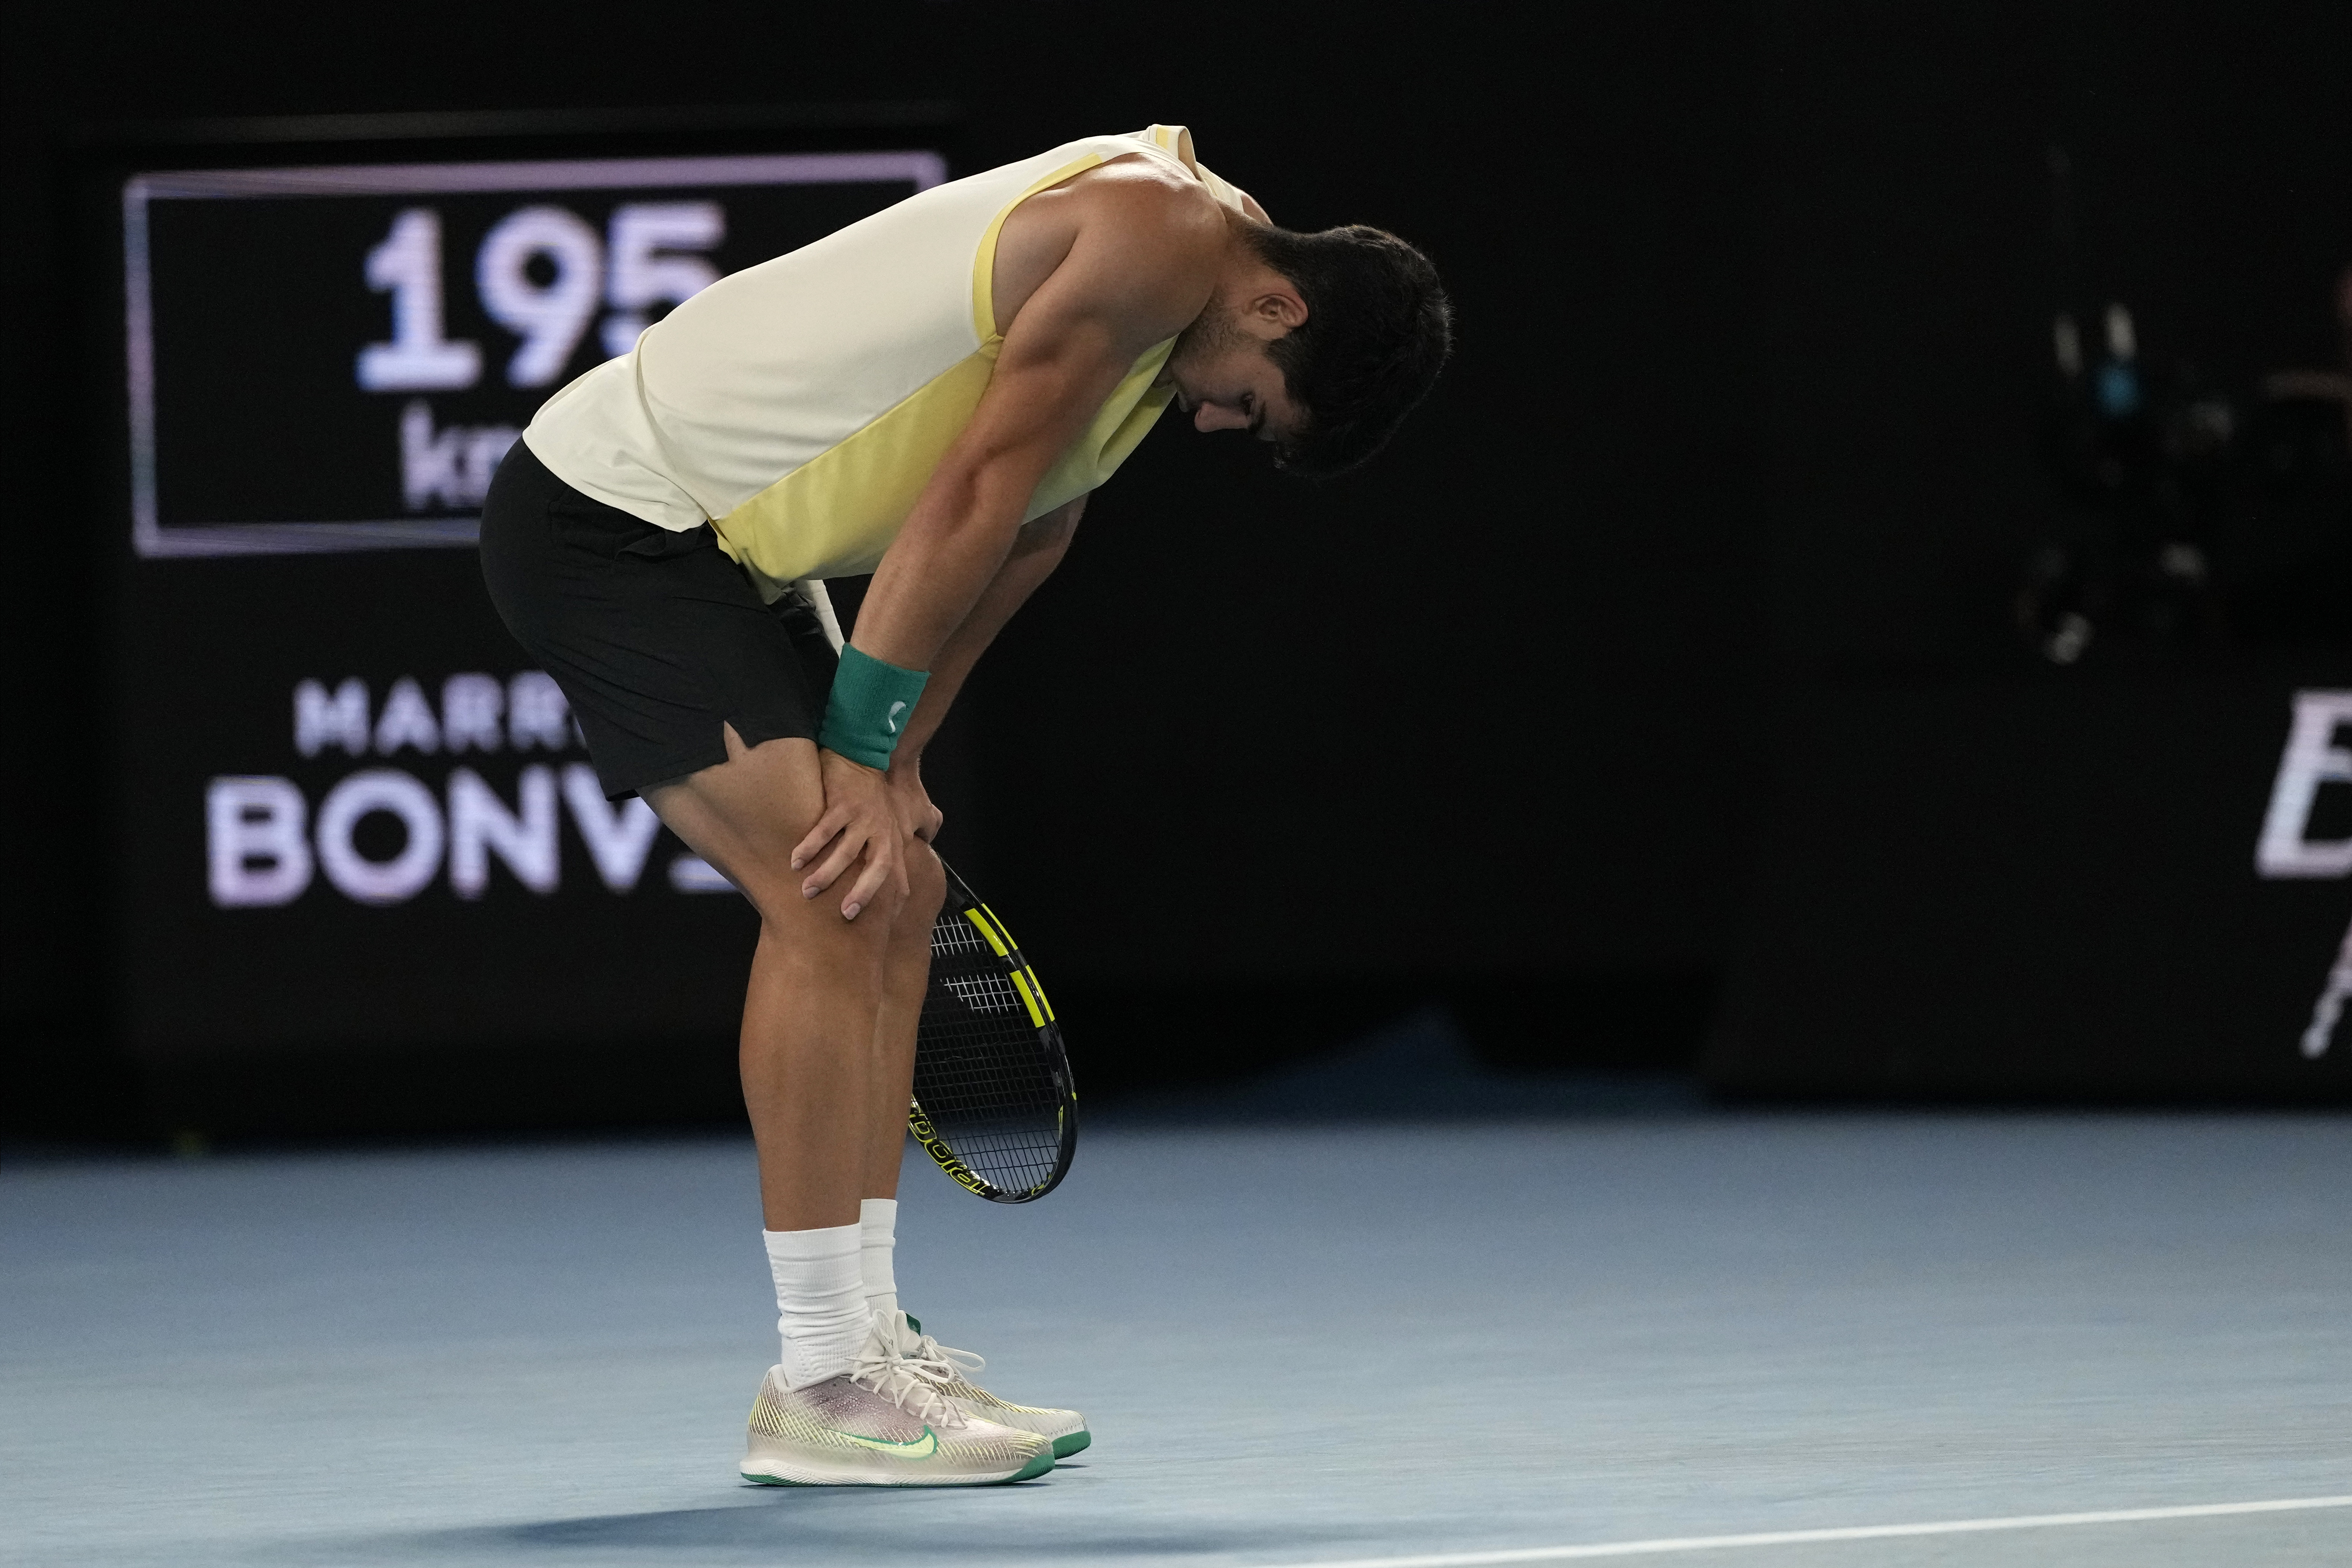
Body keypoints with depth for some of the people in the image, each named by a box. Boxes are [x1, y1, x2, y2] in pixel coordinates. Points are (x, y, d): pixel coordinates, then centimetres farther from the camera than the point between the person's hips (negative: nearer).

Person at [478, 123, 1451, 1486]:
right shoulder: (1164, 237, -20)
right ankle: (821, 1387, -13)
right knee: (830, 894, -16)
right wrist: (866, 748, -16)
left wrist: (893, 759, 5)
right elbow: (973, 491, -20)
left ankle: (866, 1345, 11)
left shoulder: (1166, 298, 11)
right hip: (604, 514, -10)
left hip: (726, 551, 10)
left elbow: (1028, 532, 13)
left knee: (896, 892, 7)